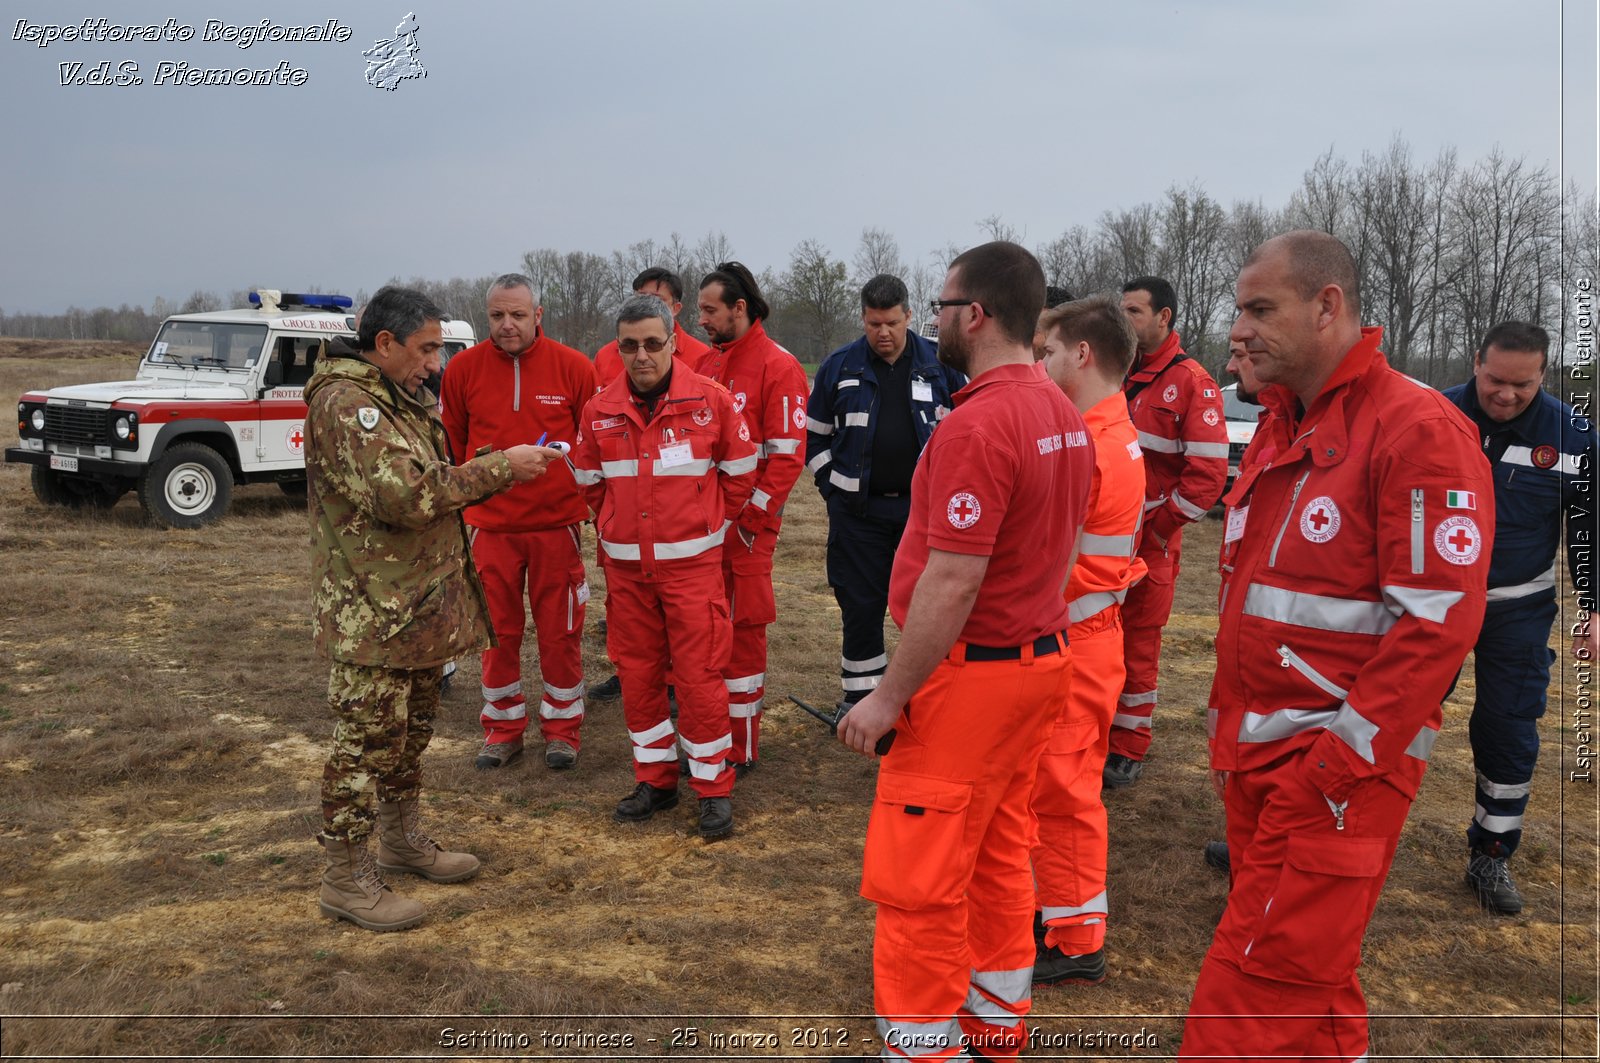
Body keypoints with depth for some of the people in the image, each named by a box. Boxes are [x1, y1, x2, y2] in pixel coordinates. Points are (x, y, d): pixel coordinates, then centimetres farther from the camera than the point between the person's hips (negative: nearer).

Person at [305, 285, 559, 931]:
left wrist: (499, 470, 4)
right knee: (367, 739, -2)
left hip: (419, 599, 10)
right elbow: (404, 495, -28)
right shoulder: (345, 403, -19)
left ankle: (403, 840, 36)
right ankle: (346, 879, 10)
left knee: (411, 727, 20)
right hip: (372, 610, -10)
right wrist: (498, 467, -22)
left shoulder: (403, 398, 15)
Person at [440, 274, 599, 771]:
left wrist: (582, 496, 3)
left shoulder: (573, 367, -5)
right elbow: (452, 440, 9)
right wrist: (475, 489, 9)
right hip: (490, 525, 1)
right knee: (498, 629, 11)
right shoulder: (463, 368, -2)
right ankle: (503, 726, 26)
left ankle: (562, 727, 22)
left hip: (557, 523, -1)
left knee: (560, 631, 7)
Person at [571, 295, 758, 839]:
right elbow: (589, 481, 17)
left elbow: (739, 472, 4)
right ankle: (655, 778, 27)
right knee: (637, 673, 11)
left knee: (699, 675, -4)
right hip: (625, 565, 4)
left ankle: (714, 787, 11)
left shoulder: (711, 400, -6)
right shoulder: (600, 410, 2)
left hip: (692, 561, -4)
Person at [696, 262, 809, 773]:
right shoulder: (705, 364, 13)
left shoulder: (778, 367, -8)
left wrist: (751, 517, -14)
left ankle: (740, 748, 10)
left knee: (743, 630, 0)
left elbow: (787, 454, -12)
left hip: (747, 523, -7)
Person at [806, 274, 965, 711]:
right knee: (860, 605, 6)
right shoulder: (840, 366, 2)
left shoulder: (939, 364, 1)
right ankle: (859, 696, 19)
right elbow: (814, 434, 11)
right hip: (858, 509, 1)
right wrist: (832, 485, 3)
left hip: (924, 507, 0)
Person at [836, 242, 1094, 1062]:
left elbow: (952, 583, -23)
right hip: (1040, 657, 9)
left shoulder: (978, 425, -20)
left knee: (916, 882, 2)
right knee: (997, 859, 19)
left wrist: (888, 696, -16)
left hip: (971, 674, -9)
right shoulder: (1062, 415, 8)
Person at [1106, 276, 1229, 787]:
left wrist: (1158, 525, -12)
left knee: (1138, 642, 4)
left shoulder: (1192, 384, -7)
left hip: (1150, 539, -5)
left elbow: (1209, 471, -11)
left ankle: (1127, 749, 15)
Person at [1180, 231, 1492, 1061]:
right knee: (1309, 990, 20)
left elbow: (1437, 619, -19)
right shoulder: (1283, 423, 14)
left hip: (1336, 770, -8)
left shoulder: (1416, 427, -14)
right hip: (1255, 758, 8)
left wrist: (1336, 763, -18)